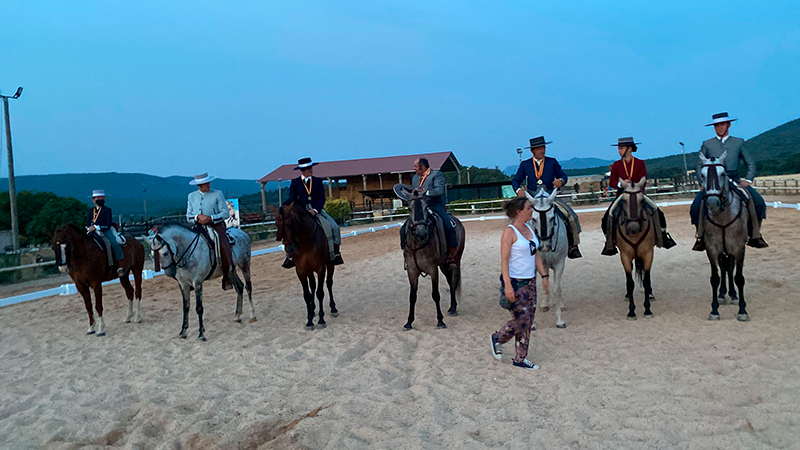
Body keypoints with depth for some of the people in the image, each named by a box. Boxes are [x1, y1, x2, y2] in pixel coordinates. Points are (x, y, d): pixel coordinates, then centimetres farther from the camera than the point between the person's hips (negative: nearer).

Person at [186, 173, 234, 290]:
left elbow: (225, 212, -1)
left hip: (216, 227, -3)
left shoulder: (217, 194, 6)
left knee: (224, 248, -24)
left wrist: (210, 218, -15)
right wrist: (198, 217, -12)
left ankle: (226, 278, -12)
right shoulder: (191, 196, 14)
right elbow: (188, 216, 11)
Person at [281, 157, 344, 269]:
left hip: (316, 211, 1)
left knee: (334, 227, -18)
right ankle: (290, 257, -7)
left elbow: (322, 198, -3)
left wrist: (315, 210, -21)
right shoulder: (295, 183, 5)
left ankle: (335, 254, -4)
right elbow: (291, 199, -3)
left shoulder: (318, 181, 6)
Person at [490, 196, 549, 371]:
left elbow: (536, 255, 17)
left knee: (528, 321, 10)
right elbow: (504, 260, -19)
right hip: (515, 282, -8)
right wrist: (507, 285, -24)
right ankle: (497, 339, 19)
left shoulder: (529, 228, 9)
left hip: (530, 281, 8)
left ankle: (520, 358, 22)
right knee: (522, 320, -4)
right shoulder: (510, 232, -15)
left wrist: (544, 276, 13)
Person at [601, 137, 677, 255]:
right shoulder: (616, 165, 4)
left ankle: (663, 236, 9)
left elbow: (643, 181, -5)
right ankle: (609, 243, -4)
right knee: (608, 216, -18)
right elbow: (611, 182, 2)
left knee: (657, 212, -13)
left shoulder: (640, 163, 1)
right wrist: (620, 184, -19)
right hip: (622, 194, 0)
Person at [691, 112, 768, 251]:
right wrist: (702, 182, -5)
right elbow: (699, 166, 11)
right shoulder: (707, 144, 15)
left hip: (734, 181, 1)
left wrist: (748, 180, -6)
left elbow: (751, 163, 12)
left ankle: (755, 236, -6)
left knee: (758, 202, -19)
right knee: (696, 207, -23)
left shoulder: (739, 142, 15)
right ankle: (701, 237, -6)